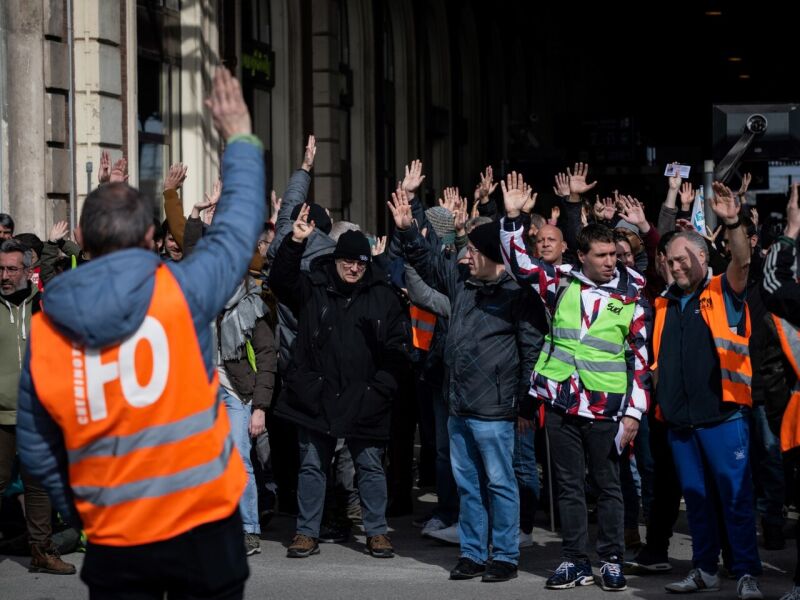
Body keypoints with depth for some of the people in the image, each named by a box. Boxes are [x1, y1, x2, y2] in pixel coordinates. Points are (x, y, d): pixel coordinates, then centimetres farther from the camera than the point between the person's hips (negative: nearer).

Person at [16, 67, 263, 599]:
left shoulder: (44, 330, -4)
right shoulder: (181, 293, -13)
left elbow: (37, 450, 5)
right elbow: (239, 226, 3)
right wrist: (240, 141, 16)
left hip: (115, 539, 2)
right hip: (204, 524, -1)